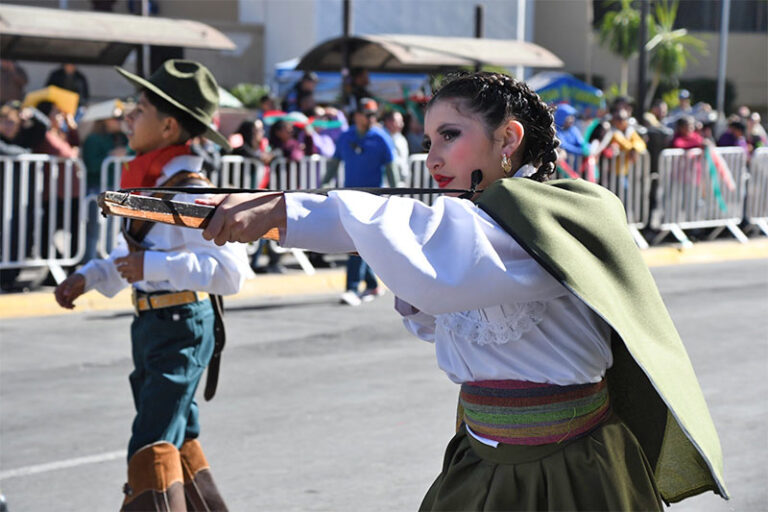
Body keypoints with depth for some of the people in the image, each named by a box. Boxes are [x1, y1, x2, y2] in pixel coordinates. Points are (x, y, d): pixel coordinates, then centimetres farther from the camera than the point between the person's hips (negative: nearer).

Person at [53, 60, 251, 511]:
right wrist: (88, 278, 9)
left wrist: (154, 266, -28)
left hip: (182, 326, -10)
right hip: (150, 323, 10)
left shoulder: (192, 194, -21)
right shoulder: (152, 182, 8)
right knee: (179, 441, 21)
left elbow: (231, 271, -29)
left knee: (152, 446, -13)